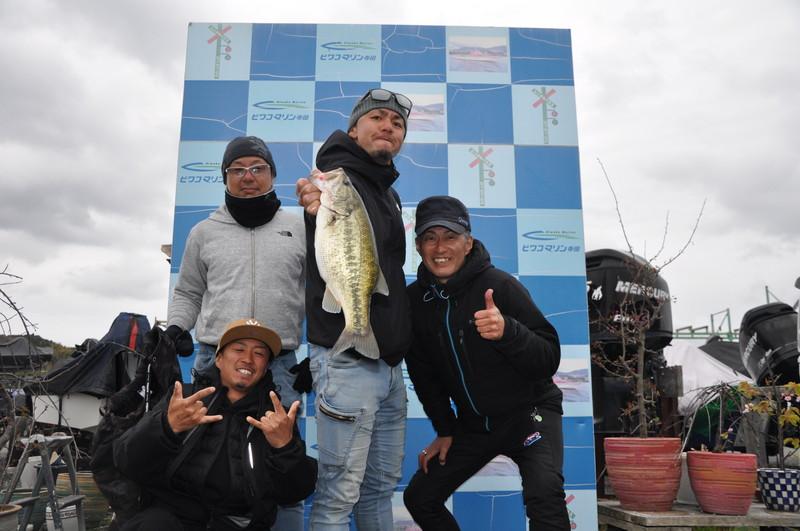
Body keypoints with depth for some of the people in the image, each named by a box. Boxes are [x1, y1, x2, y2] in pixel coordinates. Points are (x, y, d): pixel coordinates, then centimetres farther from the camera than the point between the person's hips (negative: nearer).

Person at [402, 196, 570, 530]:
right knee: (419, 498, 8)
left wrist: (507, 331, -39)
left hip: (528, 412, -5)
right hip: (472, 423, 5)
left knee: (543, 492, -30)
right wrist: (445, 430, 9)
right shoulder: (415, 299, -5)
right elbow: (424, 374, 8)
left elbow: (549, 360, -21)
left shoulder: (499, 285, -19)